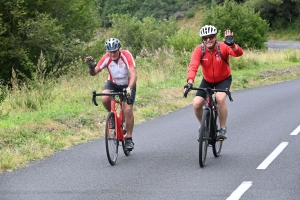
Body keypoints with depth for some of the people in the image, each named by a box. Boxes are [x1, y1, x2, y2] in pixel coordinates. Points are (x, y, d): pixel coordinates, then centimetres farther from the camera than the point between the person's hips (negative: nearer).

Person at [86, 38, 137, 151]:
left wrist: (129, 88, -53)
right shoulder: (106, 58, -21)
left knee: (128, 110, -16)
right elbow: (94, 73, -20)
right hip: (113, 83, 2)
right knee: (105, 98, -29)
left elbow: (133, 75, -38)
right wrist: (91, 66, -42)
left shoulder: (126, 56, -29)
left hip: (128, 85, -2)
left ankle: (129, 139, -4)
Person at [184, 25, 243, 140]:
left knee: (220, 98, -31)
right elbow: (193, 66, -33)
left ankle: (223, 129, -10)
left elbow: (239, 53, -43)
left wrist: (232, 45, -65)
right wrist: (190, 82, -50)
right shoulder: (199, 50, -22)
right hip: (207, 81, 2)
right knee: (196, 104, -15)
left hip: (224, 79, -2)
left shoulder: (223, 47, -26)